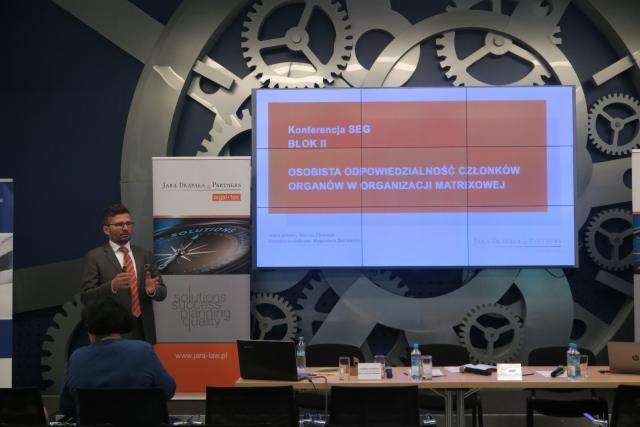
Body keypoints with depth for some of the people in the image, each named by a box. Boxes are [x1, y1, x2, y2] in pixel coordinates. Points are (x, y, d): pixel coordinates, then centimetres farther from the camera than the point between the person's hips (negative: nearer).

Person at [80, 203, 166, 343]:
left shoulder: (144, 255, 11)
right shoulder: (94, 257, -1)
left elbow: (162, 293, 10)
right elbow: (86, 297, -8)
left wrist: (152, 290, -13)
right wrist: (112, 286, -24)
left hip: (144, 331, 4)